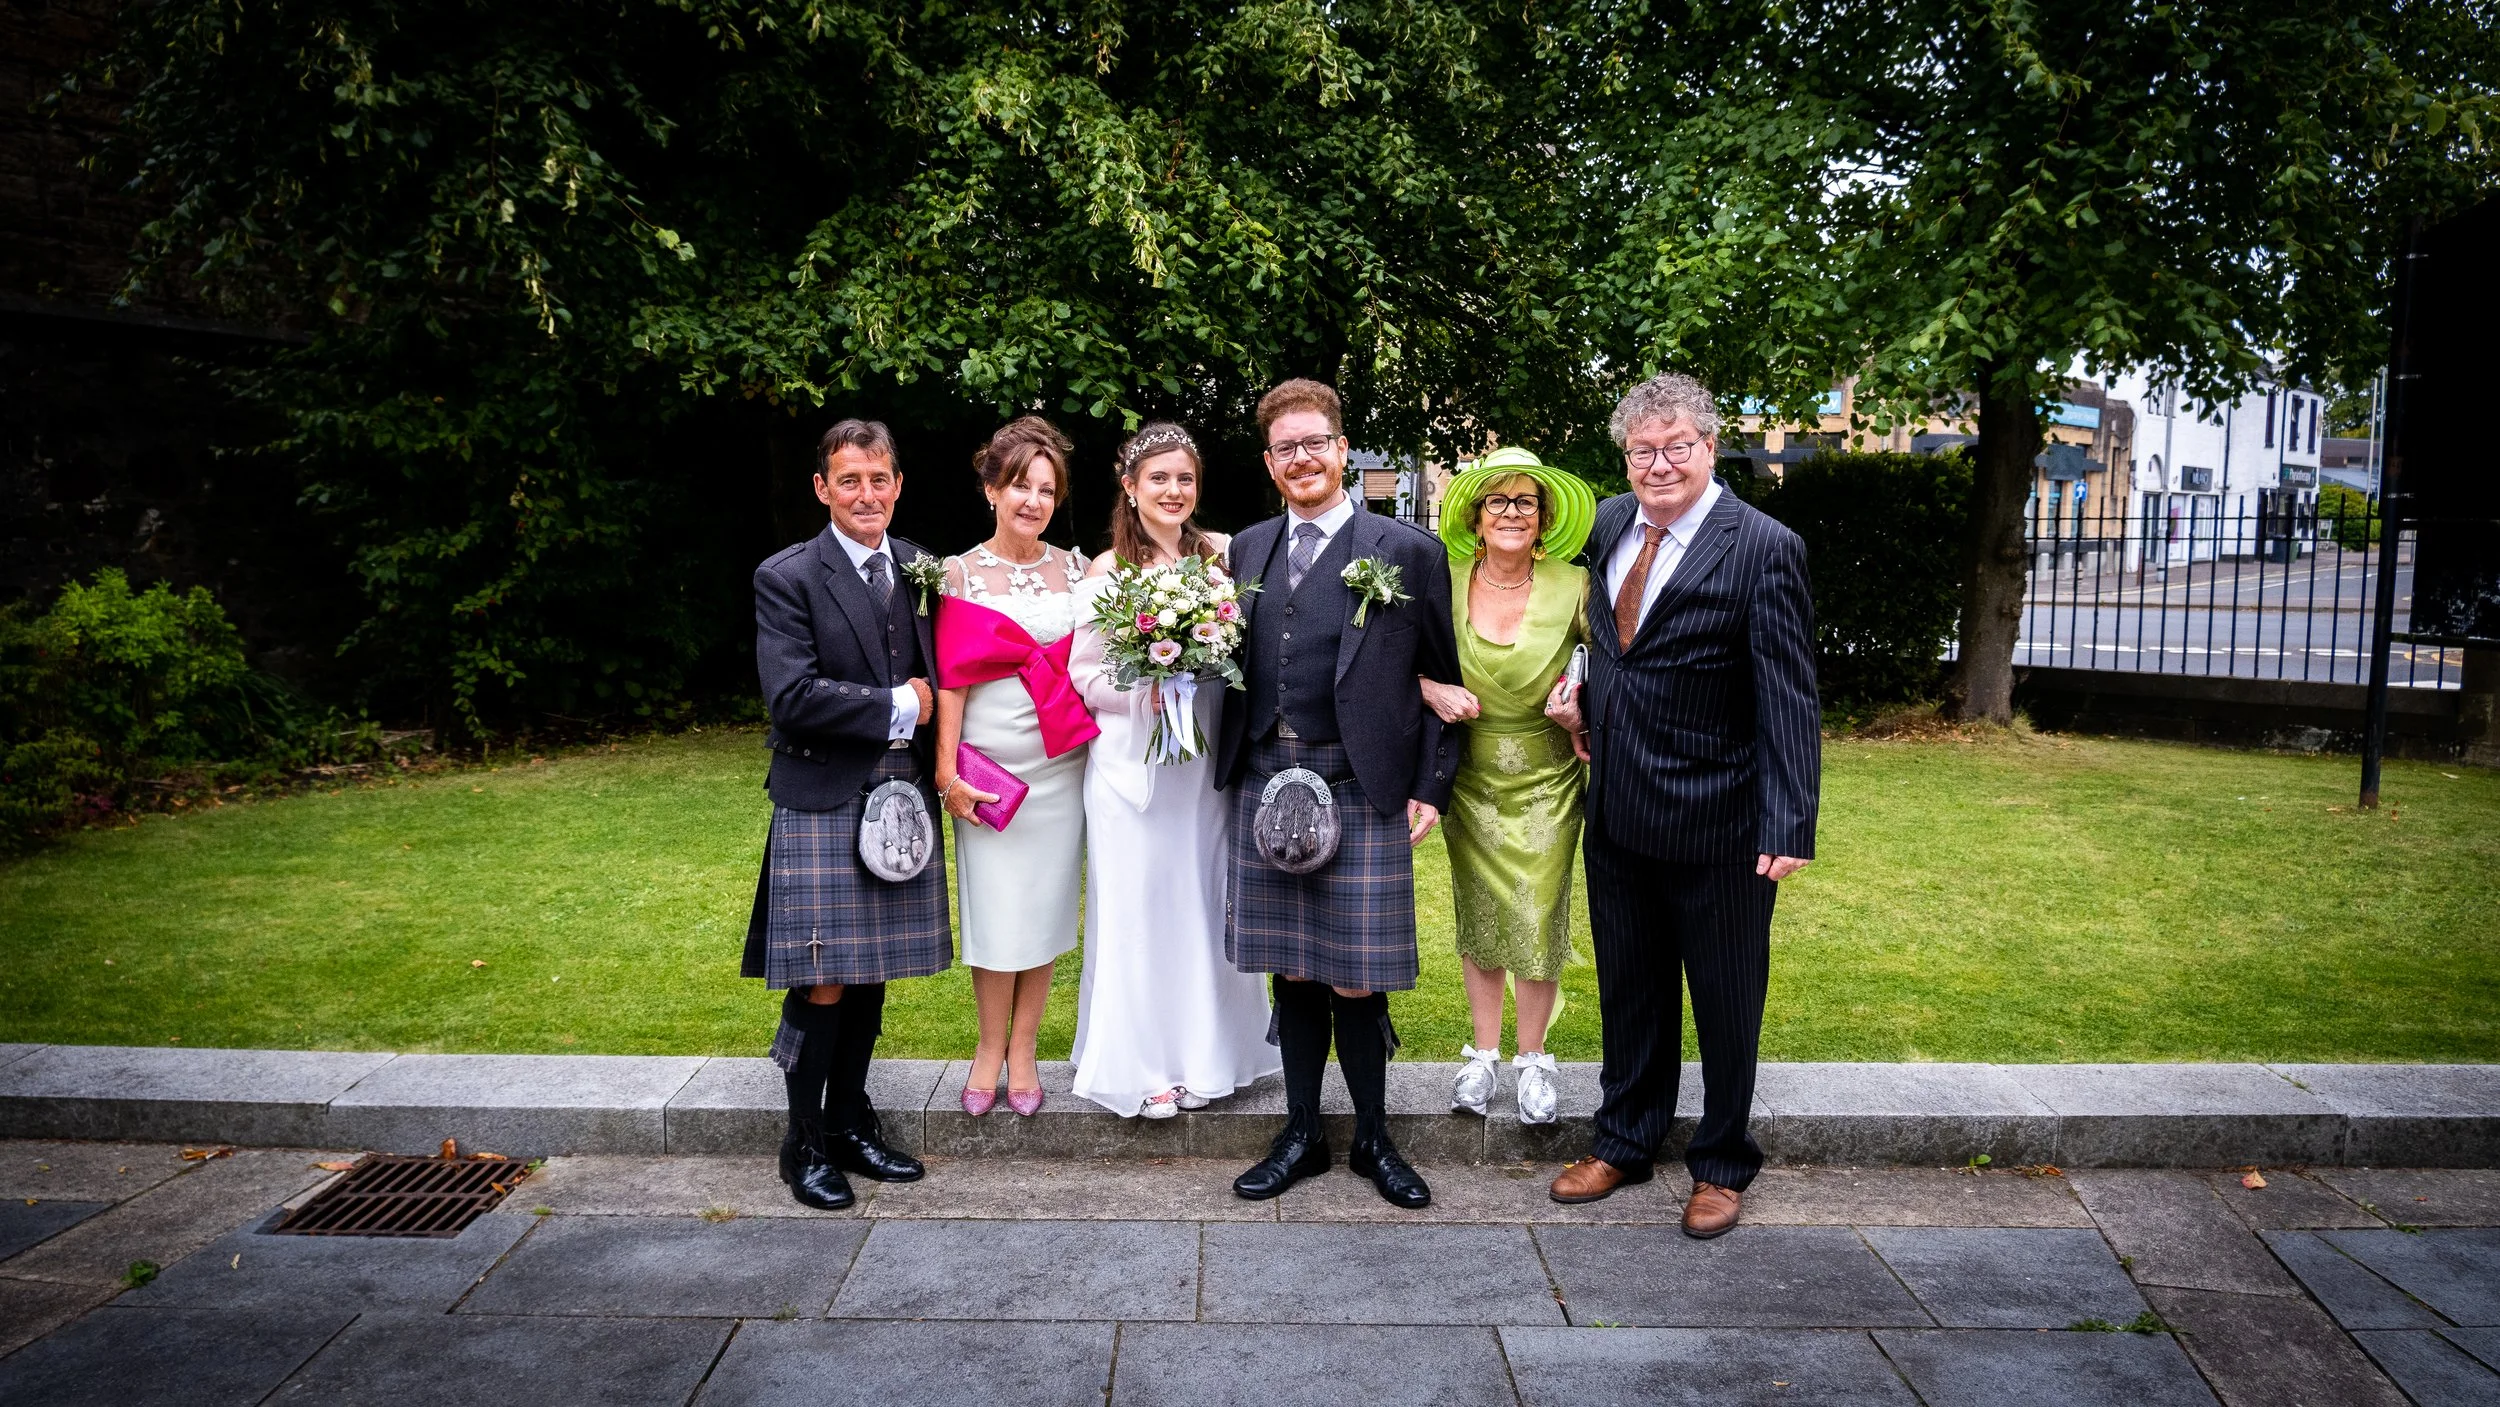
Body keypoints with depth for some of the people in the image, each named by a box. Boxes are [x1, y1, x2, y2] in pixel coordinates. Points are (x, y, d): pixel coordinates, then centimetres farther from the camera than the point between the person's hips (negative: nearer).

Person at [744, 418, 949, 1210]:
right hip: (821, 805, -5)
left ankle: (851, 1124, 27)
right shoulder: (787, 578, -7)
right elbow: (792, 696, -17)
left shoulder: (922, 570, 9)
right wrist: (895, 708, -14)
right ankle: (806, 1146, 14)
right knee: (822, 986, -1)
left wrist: (926, 709, -2)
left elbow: (935, 675, 18)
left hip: (900, 801, 5)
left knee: (871, 977, 13)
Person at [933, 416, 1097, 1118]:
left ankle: (1023, 1049, 21)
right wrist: (947, 770, -9)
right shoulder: (960, 574, -2)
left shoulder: (1074, 569, 6)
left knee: (1045, 906, 8)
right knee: (994, 908, 3)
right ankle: (990, 1047, 21)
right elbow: (951, 678, -5)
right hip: (990, 765, -2)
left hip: (1061, 764, 2)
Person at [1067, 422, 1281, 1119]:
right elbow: (1081, 675, -1)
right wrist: (1144, 695, -16)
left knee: (1203, 899, 9)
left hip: (1206, 758, 2)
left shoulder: (1225, 555, 5)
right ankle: (1141, 1062, 15)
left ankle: (1203, 1054, 23)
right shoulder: (1107, 572, -1)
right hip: (1132, 758, -2)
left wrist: (1200, 683, -8)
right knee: (1138, 904, 3)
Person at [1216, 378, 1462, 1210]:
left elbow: (1444, 683, 0)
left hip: (1361, 793, -4)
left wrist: (1431, 789, -4)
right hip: (1265, 787, 4)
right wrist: (1234, 770, 2)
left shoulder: (1407, 553, -1)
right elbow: (1239, 666, 14)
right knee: (1290, 971, 11)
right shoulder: (1249, 549, 12)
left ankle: (1373, 1140, 20)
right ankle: (1301, 1135, 25)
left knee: (1356, 979, 1)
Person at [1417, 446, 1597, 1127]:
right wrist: (1431, 690, -16)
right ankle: (1484, 1054, 26)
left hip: (1547, 781, -1)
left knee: (1540, 919, 2)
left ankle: (1533, 1059, 21)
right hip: (1471, 780, 1)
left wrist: (1580, 690, -17)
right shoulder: (1446, 583, -7)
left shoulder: (1572, 586, -10)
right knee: (1477, 917, 10)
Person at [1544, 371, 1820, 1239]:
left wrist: (1790, 824, -24)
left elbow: (1789, 700, -18)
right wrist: (1587, 701, 5)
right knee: (1629, 991, 20)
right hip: (1615, 809, 6)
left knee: (1726, 1002, 12)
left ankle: (1722, 1165, 31)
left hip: (1717, 824, -6)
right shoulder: (1609, 523, 4)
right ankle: (1625, 1142, 38)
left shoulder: (1763, 551, -15)